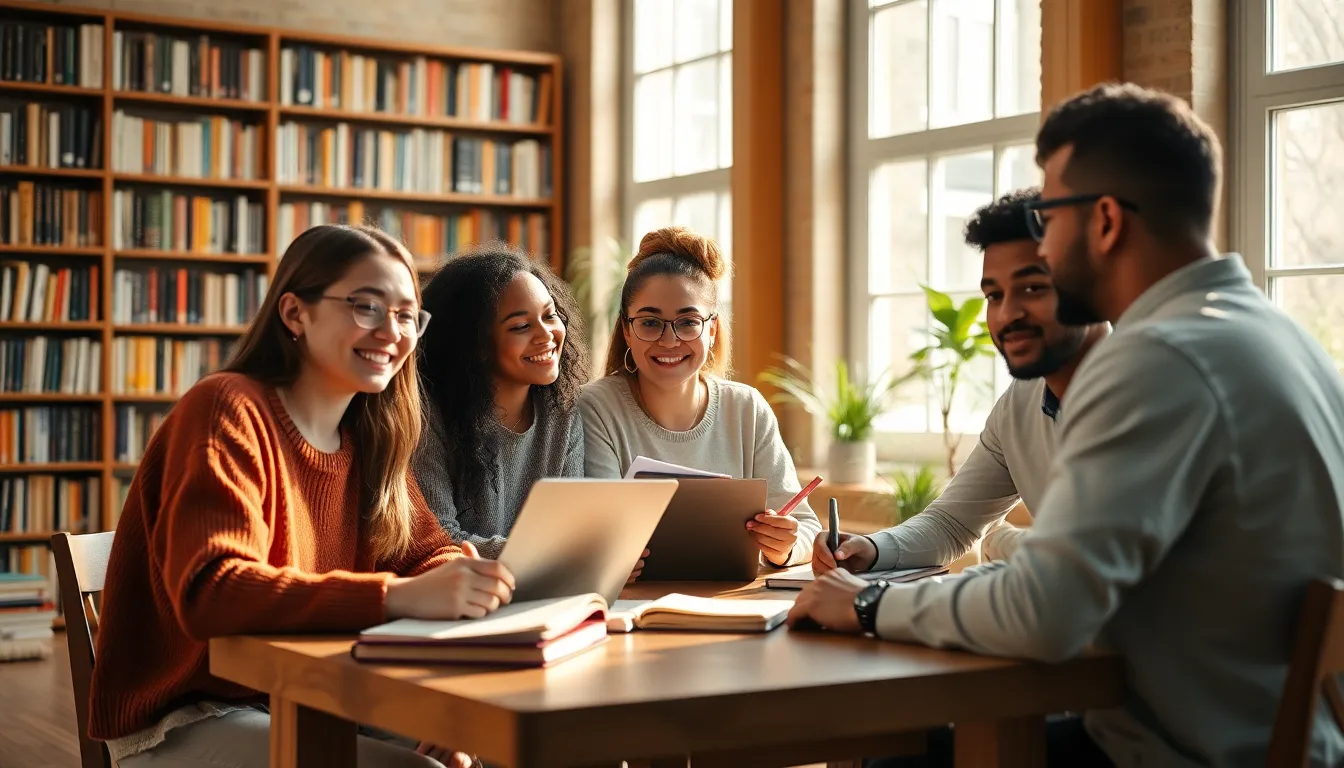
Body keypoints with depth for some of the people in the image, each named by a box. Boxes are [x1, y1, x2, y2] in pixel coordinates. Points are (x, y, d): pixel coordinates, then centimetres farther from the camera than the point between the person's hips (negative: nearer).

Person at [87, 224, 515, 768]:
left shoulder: (371, 438, 7)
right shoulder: (228, 410, -16)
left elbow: (428, 552, 7)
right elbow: (210, 594, -28)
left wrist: (465, 577, -17)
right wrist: (400, 596, -38)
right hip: (184, 721, -7)